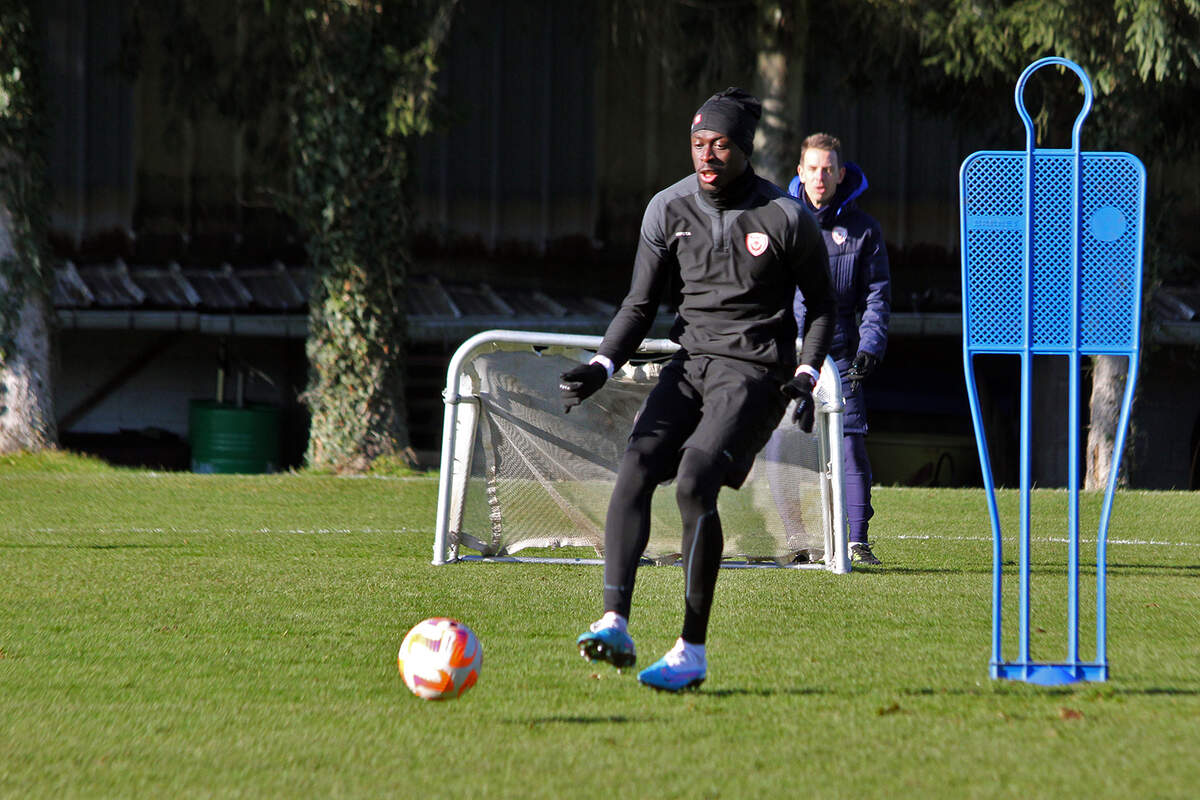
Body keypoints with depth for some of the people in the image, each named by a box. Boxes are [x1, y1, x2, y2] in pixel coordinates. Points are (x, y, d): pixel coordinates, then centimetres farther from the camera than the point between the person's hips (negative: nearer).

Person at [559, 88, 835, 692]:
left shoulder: (785, 218, -4)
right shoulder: (668, 210, 5)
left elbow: (821, 304, 8)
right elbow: (640, 305, 11)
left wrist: (806, 374, -7)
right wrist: (602, 365, -5)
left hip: (754, 372, -4)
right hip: (690, 362, 4)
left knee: (694, 483, -25)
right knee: (635, 468, -21)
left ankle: (692, 652, -18)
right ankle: (615, 625, -31)